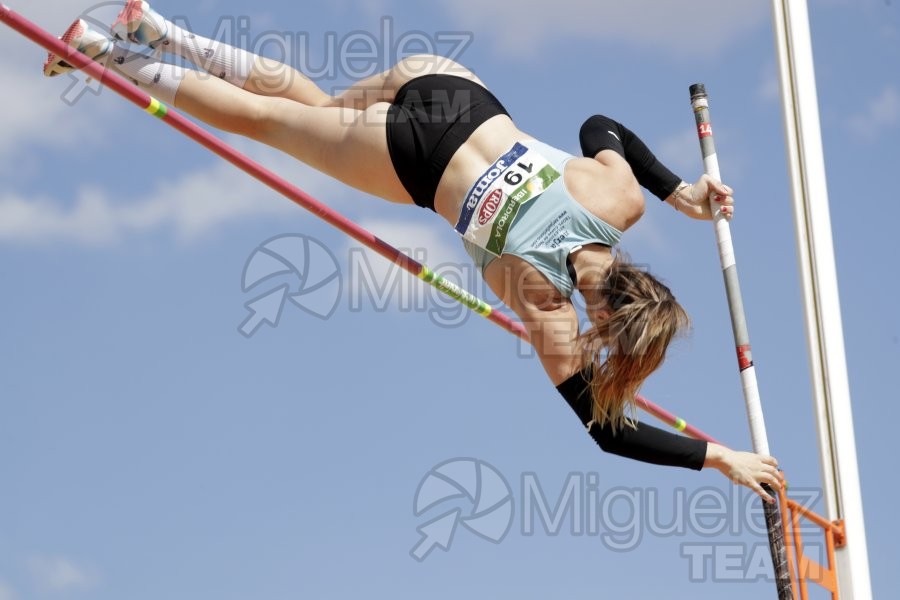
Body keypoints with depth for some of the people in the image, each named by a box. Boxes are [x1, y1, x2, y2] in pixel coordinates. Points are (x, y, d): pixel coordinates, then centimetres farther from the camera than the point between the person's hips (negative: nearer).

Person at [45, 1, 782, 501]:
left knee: (312, 100, 30)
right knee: (260, 117, 15)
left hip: (446, 88, 5)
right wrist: (719, 457, -18)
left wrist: (679, 189, 6)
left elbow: (603, 126, 7)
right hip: (409, 159, -5)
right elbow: (604, 425, -18)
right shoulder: (549, 308, -25)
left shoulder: (625, 199, -14)